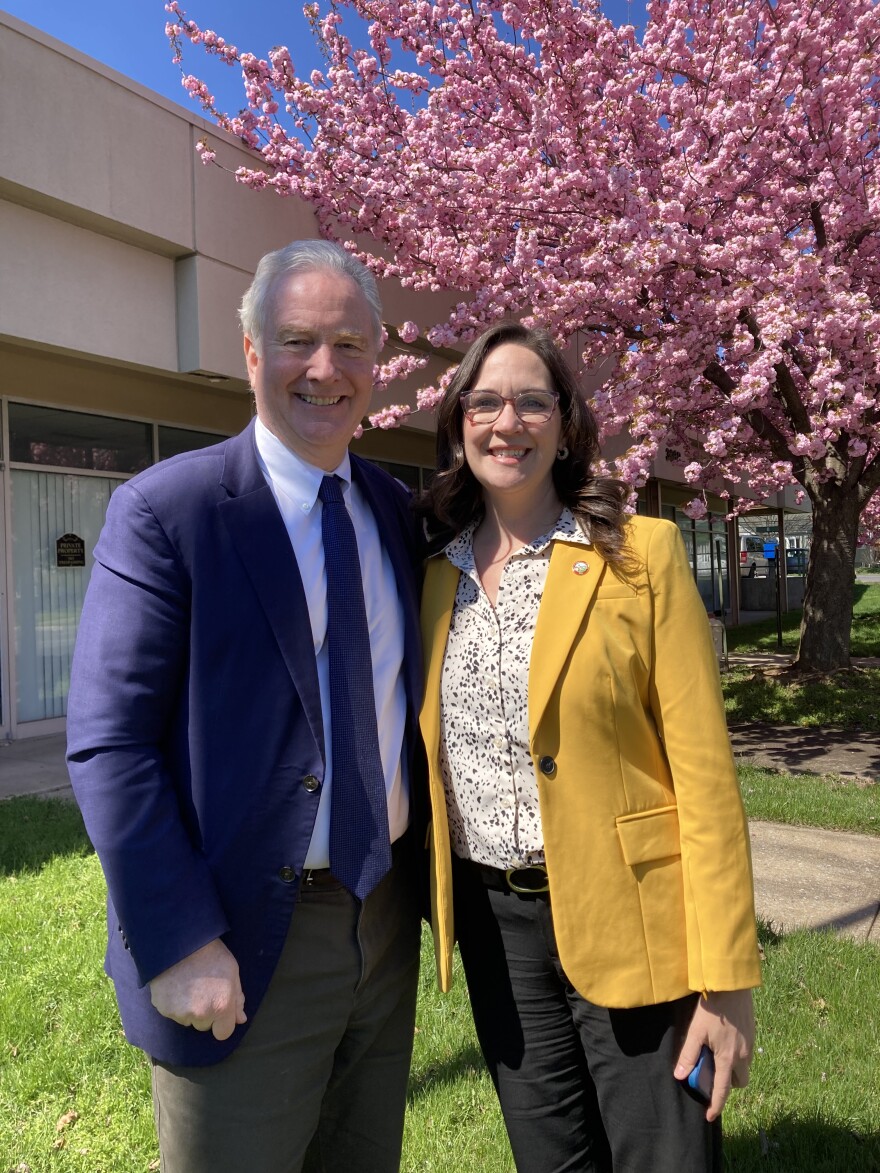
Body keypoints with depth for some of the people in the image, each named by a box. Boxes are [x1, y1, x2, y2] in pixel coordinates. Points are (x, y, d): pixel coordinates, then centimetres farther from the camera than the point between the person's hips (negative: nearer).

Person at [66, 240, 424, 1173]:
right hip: (243, 949, -5)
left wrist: (425, 879, 8)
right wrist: (181, 947, -17)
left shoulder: (396, 510, 4)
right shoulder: (163, 511, -13)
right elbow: (108, 747, -16)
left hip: (387, 920, 6)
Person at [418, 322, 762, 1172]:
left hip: (622, 917, -4)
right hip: (491, 917, 4)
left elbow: (703, 769, -11)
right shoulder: (435, 573, 3)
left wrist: (723, 979, -11)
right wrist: (435, 902, 9)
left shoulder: (641, 554, -9)